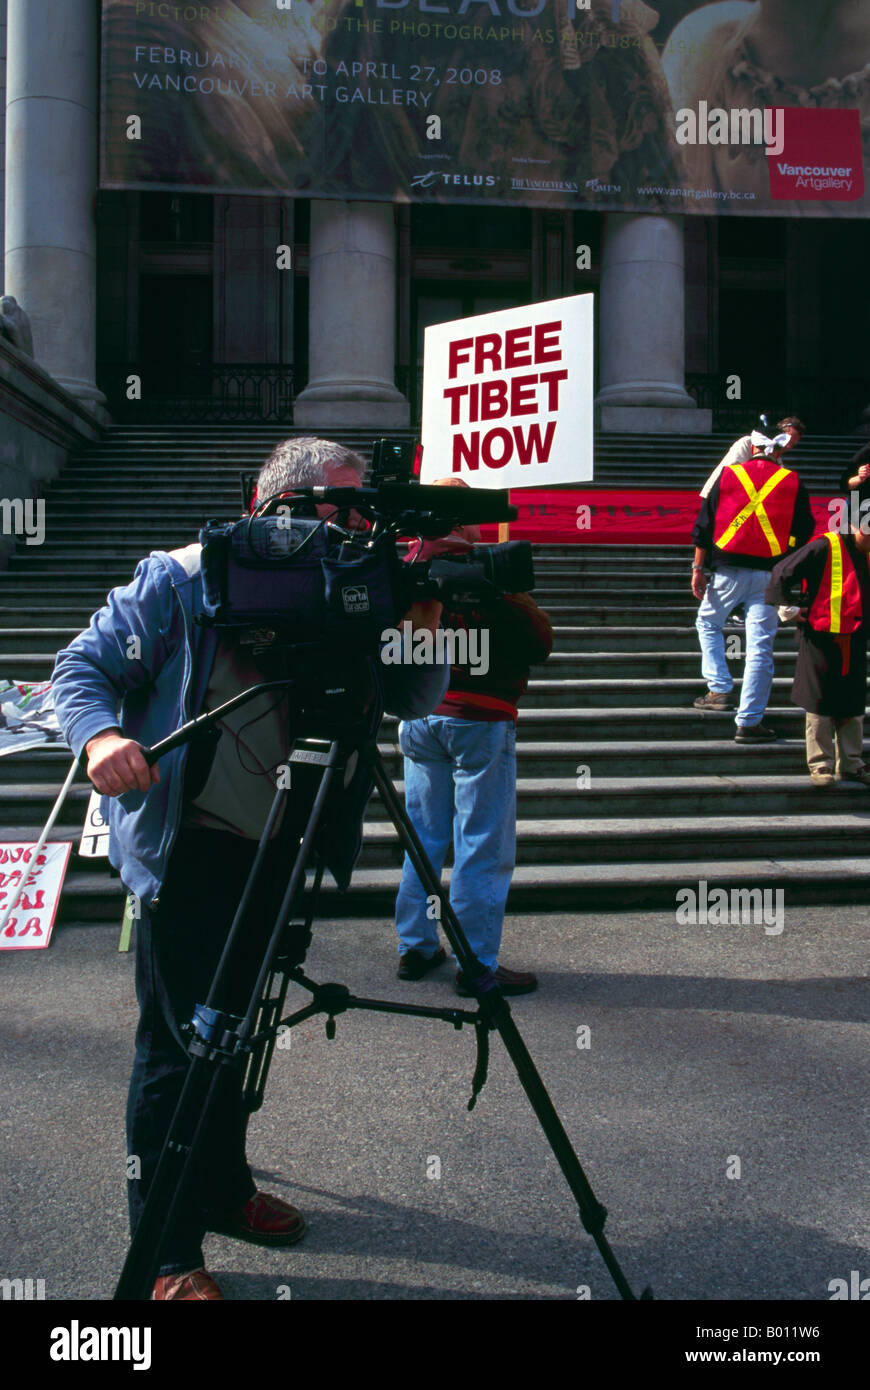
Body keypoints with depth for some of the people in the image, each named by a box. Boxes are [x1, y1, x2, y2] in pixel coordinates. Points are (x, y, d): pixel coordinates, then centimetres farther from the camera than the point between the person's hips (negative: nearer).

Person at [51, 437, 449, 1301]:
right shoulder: (178, 583, -12)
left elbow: (415, 702, 2)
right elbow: (82, 667, -9)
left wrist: (421, 628, -18)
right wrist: (100, 736, -30)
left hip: (276, 849, 6)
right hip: (187, 847, -6)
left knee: (231, 1027, 21)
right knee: (178, 1041, 0)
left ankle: (223, 1190, 40)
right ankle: (166, 1253, 15)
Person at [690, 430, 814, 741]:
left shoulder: (728, 474, 2)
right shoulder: (793, 483, 2)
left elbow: (704, 525, 2)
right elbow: (804, 532, 6)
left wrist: (698, 568, 7)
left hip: (728, 570, 0)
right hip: (769, 573, 0)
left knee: (708, 624, 23)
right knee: (760, 647, 1)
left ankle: (719, 689, 13)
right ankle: (748, 721, 1)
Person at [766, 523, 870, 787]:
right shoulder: (824, 548, -12)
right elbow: (782, 572, -10)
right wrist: (789, 607, -7)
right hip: (821, 639, -6)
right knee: (820, 705, 1)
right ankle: (820, 765, 11)